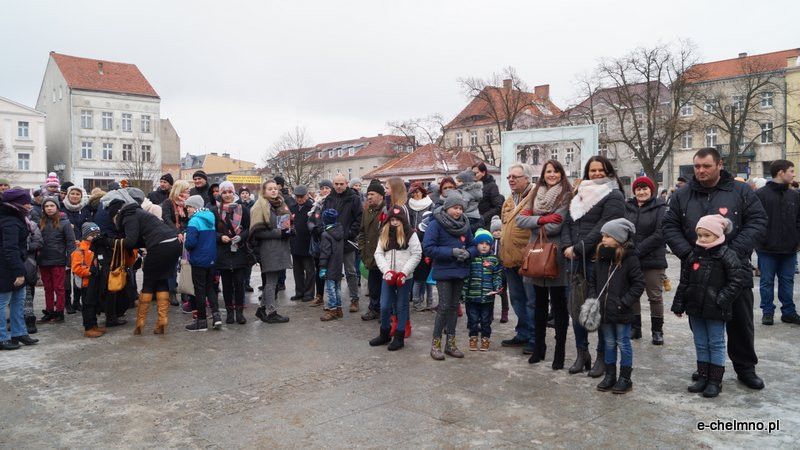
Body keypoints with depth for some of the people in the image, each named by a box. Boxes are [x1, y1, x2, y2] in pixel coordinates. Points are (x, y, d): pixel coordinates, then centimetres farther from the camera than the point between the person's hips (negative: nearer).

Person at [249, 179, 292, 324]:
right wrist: (279, 233, -19)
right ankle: (271, 313, 7)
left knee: (272, 280, 13)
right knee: (271, 281, -2)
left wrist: (289, 231, 6)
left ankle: (263, 308, 24)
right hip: (268, 249, -8)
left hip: (281, 247, 8)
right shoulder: (260, 206, -8)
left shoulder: (281, 205, 16)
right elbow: (257, 232, -15)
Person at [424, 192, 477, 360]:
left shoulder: (465, 225, 4)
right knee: (444, 307, -6)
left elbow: (473, 246, 10)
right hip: (443, 272, -5)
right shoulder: (436, 224, -11)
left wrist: (467, 253, -14)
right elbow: (428, 248, -17)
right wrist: (452, 252, -21)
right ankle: (436, 343, 9)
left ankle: (450, 343, 23)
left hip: (460, 271, 5)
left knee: (453, 306, 12)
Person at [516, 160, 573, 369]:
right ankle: (539, 347, 26)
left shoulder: (566, 196, -5)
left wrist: (533, 221, -5)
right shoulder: (536, 194, 11)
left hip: (556, 256, -5)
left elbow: (556, 226, -17)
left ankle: (560, 351, 11)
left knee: (558, 304, 2)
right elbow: (520, 220, -1)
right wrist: (541, 219, -16)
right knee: (540, 302, 15)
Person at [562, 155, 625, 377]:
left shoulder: (613, 197, -4)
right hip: (578, 260, 7)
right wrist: (567, 246, -4)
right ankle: (582, 353, 23)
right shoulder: (580, 195, 19)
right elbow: (568, 223, 13)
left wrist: (578, 248, -15)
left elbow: (602, 228, -15)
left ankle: (602, 356, 14)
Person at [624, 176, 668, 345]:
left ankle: (657, 331, 15)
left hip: (653, 260, -3)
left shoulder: (659, 208, -2)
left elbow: (659, 234, -11)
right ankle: (635, 327, 23)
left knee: (655, 296, 4)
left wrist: (638, 250, -16)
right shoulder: (627, 207, 8)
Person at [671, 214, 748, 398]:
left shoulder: (727, 255, -11)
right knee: (701, 345, 14)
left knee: (716, 345, 6)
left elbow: (738, 279, -15)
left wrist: (721, 300, -17)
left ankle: (715, 381, 15)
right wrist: (679, 304, 8)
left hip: (715, 312, -5)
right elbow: (684, 282, 9)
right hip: (695, 309, 5)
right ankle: (703, 377, 24)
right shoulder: (694, 255, 5)